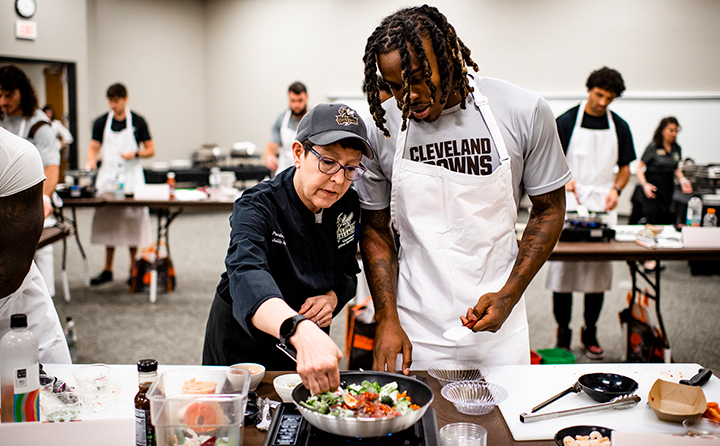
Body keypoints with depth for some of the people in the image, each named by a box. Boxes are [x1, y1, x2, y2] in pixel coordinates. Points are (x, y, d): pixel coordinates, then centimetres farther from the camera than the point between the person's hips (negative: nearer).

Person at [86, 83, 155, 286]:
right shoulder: (101, 122, 6)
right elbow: (94, 147, 7)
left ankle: (134, 269, 12)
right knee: (108, 223, 5)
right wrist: (91, 161, -14)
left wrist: (135, 154, -16)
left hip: (131, 176, -2)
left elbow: (150, 150, 3)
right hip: (108, 177, 2)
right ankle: (108, 270, 14)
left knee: (133, 223, 0)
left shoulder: (137, 121, 0)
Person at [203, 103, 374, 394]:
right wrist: (301, 331, -66)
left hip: (311, 340, 5)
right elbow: (247, 278, -48)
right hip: (241, 345, -4)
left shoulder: (347, 205, -11)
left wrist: (333, 297, -20)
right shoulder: (257, 206, -29)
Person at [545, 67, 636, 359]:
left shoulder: (619, 126, 8)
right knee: (563, 269, -2)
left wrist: (616, 189, -5)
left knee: (599, 271, 6)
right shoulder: (566, 122, -1)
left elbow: (625, 168, 14)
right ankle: (563, 334, 10)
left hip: (603, 207, 3)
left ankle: (590, 333, 20)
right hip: (568, 204, -2)